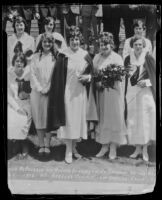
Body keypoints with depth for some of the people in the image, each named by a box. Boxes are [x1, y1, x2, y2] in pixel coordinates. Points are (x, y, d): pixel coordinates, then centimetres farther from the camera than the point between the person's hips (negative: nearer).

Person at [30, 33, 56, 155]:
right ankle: (41, 145, 11)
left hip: (51, 92, -1)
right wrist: (40, 89, -7)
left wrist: (48, 88, -10)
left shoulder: (55, 57, 2)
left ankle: (47, 145, 10)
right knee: (39, 118, 3)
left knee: (49, 118, 2)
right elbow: (33, 75, 1)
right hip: (37, 92, 1)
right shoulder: (36, 57, 5)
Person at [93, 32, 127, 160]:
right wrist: (97, 82, -11)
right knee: (102, 118, 7)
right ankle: (104, 146, 16)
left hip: (114, 91, -4)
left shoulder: (117, 58, -1)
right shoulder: (97, 57, 12)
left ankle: (113, 148, 7)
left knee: (114, 117, 0)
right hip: (100, 92, 4)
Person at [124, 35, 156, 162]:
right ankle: (138, 148, 16)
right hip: (131, 93, 3)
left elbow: (155, 75, -1)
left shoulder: (148, 58, -3)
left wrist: (146, 81, -14)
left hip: (145, 92, -3)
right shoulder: (128, 59, 5)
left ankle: (145, 149, 11)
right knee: (133, 120, 5)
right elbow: (125, 76, 10)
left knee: (145, 120, -1)